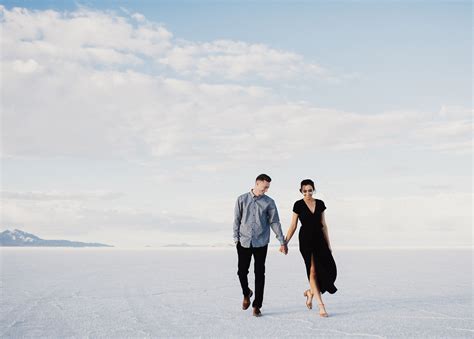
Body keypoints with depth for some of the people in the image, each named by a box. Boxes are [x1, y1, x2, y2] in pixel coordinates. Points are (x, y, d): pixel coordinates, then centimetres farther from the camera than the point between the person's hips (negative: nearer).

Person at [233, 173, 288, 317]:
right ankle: (246, 294, 33)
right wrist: (236, 238, -1)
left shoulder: (269, 202, 3)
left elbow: (275, 222, 2)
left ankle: (257, 306, 10)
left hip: (261, 243, 0)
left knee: (259, 274, 1)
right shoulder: (242, 200, 3)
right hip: (244, 242, 0)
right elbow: (237, 220, 5)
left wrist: (282, 242, -2)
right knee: (242, 272, 3)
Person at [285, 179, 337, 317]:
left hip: (319, 239, 4)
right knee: (313, 270, -6)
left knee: (329, 268, -4)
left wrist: (328, 244, 11)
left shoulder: (320, 204, 7)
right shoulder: (298, 205, -2)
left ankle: (310, 292, 20)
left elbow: (323, 225, 11)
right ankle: (321, 306, -2)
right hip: (306, 239, -4)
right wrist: (285, 242, -7)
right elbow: (293, 226, -1)